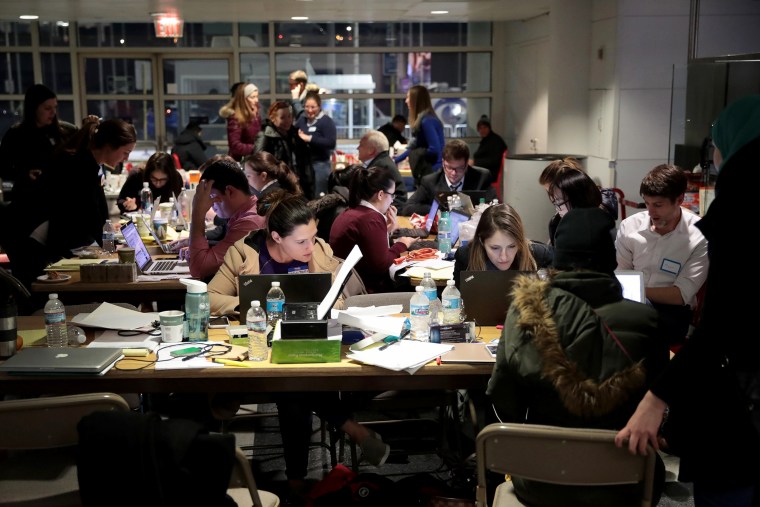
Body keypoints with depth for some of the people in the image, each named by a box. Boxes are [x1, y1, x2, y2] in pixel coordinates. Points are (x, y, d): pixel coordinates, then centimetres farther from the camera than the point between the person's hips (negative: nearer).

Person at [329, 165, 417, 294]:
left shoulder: (349, 213, 11)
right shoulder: (372, 218, -17)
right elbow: (381, 265, -18)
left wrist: (387, 230, 10)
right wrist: (401, 245, -3)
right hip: (365, 290, -9)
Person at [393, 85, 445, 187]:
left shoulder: (426, 120, -16)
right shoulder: (421, 119, 13)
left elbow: (434, 149, -21)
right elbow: (414, 148, 21)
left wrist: (415, 156, -6)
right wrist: (395, 160, 26)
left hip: (432, 172, -9)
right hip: (425, 171, 9)